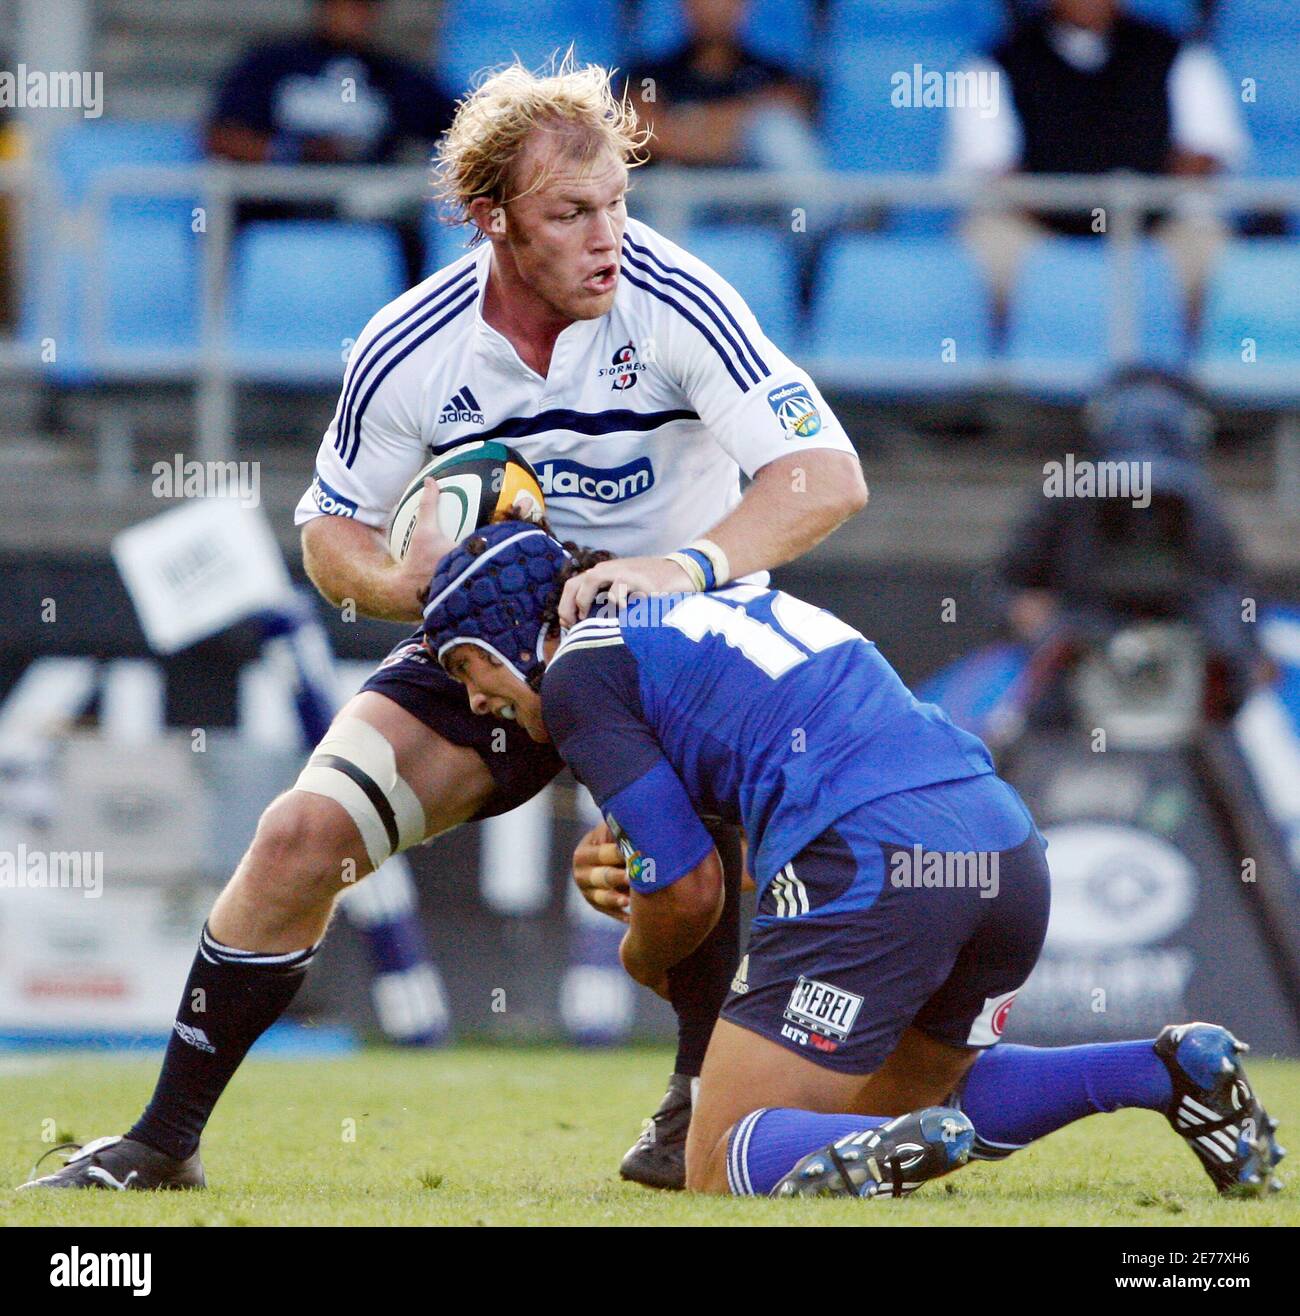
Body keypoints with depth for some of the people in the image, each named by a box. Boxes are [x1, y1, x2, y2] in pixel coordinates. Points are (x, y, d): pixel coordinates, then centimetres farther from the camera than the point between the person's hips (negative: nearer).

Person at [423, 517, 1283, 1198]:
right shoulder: (716, 602, 29)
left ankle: (882, 1156, -29)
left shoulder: (578, 672, 5)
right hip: (1012, 852, 8)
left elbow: (690, 889, 2)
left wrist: (644, 959, 24)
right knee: (895, 1098, 30)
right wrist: (616, 849, 28)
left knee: (721, 1166, 1)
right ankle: (1169, 1070, 11)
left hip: (874, 871, -8)